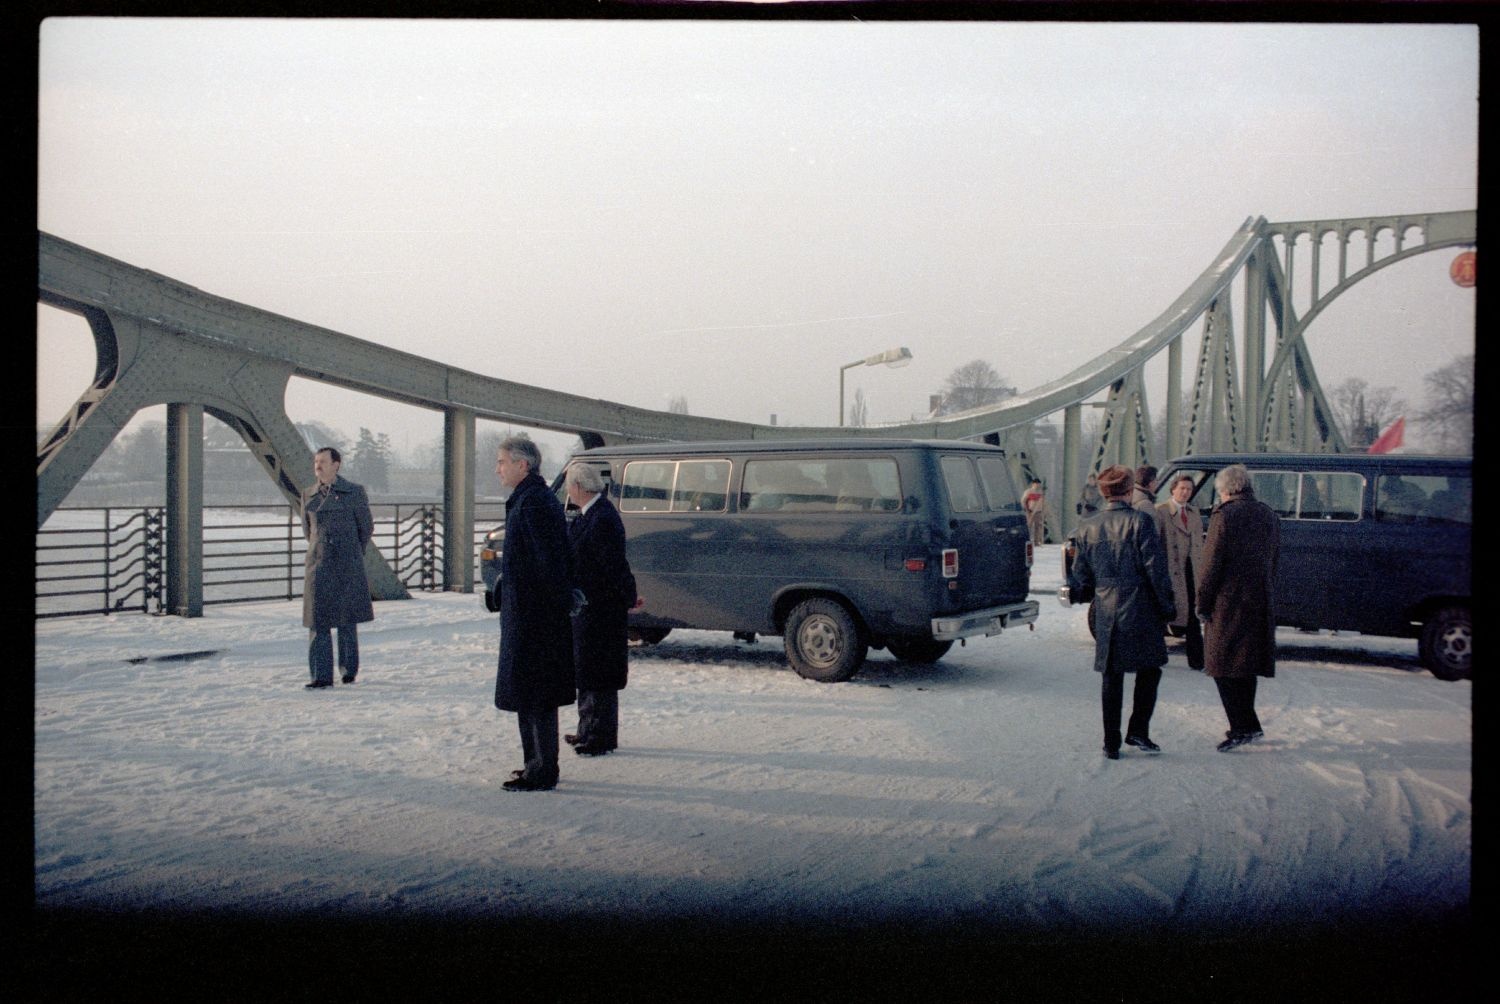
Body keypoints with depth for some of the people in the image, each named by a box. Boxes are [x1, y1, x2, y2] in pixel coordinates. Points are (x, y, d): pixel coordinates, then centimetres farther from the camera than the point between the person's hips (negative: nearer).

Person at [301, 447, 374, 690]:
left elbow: (366, 527, 7)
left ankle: (349, 668, 19)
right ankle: (321, 676, 2)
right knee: (318, 620, -2)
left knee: (346, 618, 3)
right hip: (319, 566, 3)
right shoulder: (308, 496, 8)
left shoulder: (354, 493, -2)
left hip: (347, 566, -3)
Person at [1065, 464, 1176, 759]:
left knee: (1111, 676, 10)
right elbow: (1156, 569, -9)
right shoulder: (1140, 521, -9)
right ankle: (1138, 730, 6)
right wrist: (1167, 606, 0)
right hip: (1139, 610, -4)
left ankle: (1111, 743, 13)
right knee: (1149, 670, 13)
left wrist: (1078, 594, 28)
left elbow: (1081, 575, 11)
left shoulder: (1087, 527, 5)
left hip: (1105, 612, 4)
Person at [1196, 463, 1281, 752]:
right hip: (1261, 604, 7)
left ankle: (1243, 727, -9)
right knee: (1248, 665, 16)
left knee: (1223, 664, -2)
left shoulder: (1224, 516, -11)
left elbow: (1211, 565, -13)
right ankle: (1245, 725, 22)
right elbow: (1273, 563, 14)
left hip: (1229, 603, -7)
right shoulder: (1270, 516, 11)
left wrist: (1202, 604, -5)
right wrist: (1267, 601, 18)